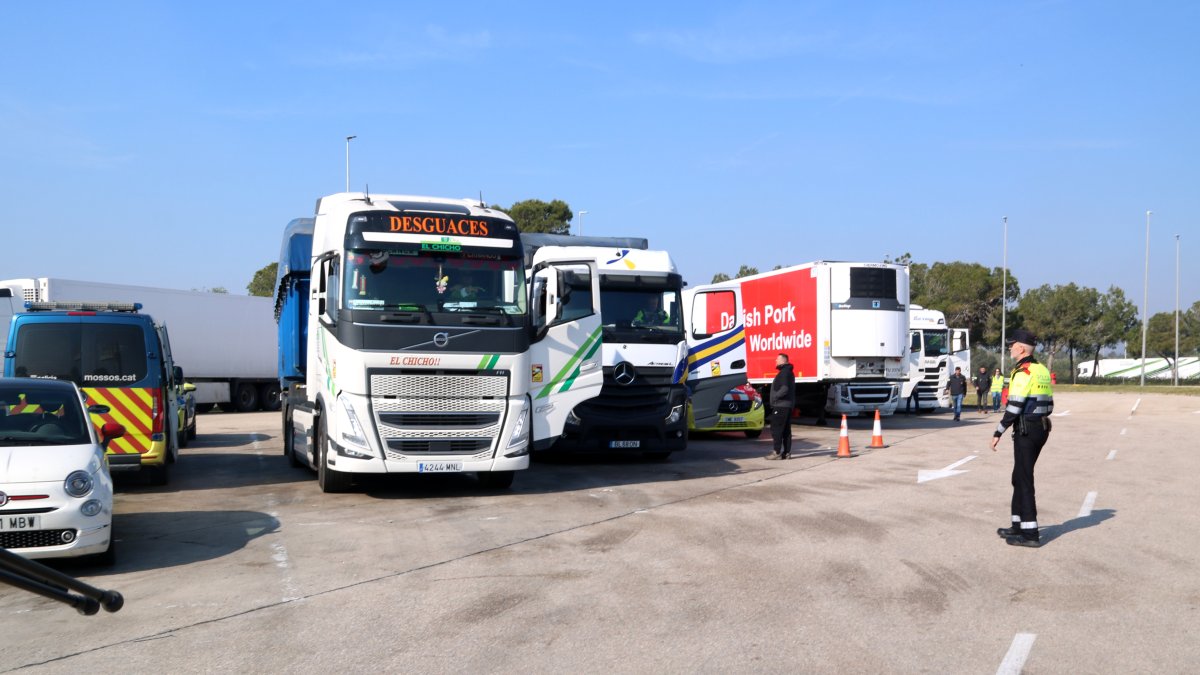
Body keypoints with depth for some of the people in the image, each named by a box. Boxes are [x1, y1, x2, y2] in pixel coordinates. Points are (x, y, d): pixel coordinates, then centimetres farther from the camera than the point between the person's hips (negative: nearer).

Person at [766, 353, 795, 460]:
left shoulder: (784, 372, -15)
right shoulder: (788, 372, 18)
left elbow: (784, 389, -25)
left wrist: (774, 397, -15)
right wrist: (776, 396, 16)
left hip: (781, 406, -10)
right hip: (787, 405, 10)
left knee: (776, 429, -8)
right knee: (786, 430, 11)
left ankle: (777, 452, -9)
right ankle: (787, 452, 13)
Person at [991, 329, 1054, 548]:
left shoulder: (1023, 372, -15)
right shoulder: (1042, 370, 13)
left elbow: (1014, 406, -20)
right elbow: (1049, 405, 15)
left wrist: (998, 433, -15)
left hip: (1026, 430, -9)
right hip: (1042, 428, 9)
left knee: (1024, 480, -4)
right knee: (1020, 477, 17)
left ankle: (1030, 534, -2)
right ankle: (1019, 525, 23)